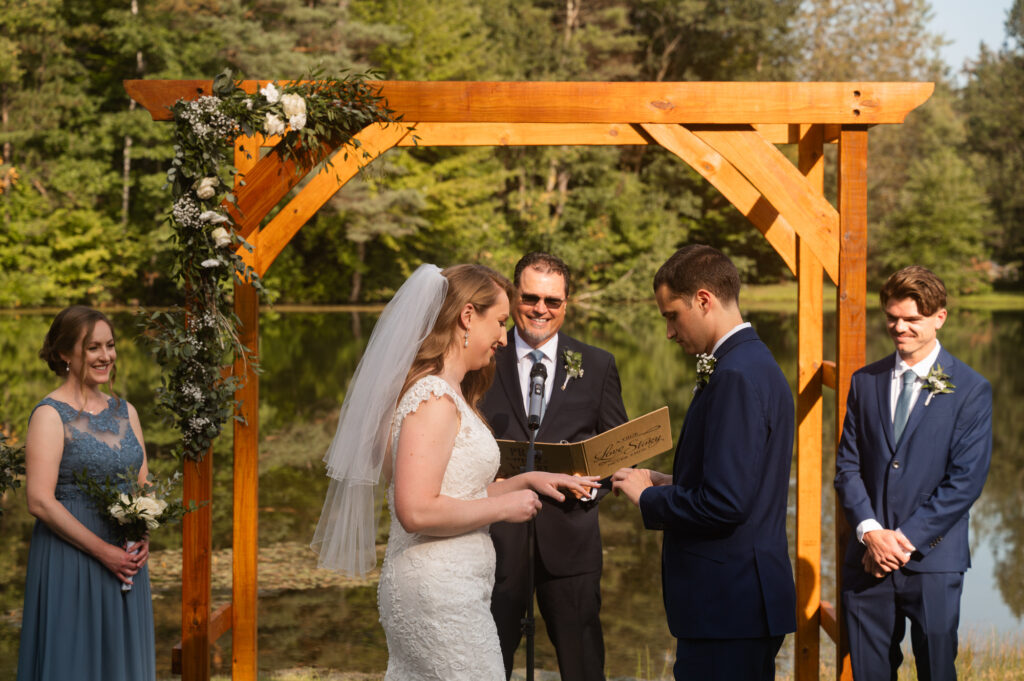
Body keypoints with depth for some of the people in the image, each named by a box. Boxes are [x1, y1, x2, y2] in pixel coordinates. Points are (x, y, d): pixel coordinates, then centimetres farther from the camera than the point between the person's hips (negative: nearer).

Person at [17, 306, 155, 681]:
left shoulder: (125, 411, 11)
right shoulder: (50, 415, -8)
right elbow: (40, 501, -15)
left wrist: (142, 537, -5)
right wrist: (102, 550, -16)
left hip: (125, 561, 6)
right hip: (69, 561, -6)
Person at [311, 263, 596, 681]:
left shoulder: (449, 394, 16)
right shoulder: (434, 398, -16)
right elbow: (417, 511, -24)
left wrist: (528, 481, 13)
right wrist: (503, 508, -14)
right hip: (440, 596, -10)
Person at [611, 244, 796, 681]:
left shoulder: (737, 376, -18)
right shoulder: (753, 362, 14)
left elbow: (724, 504, -24)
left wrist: (648, 497, -9)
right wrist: (671, 483, 10)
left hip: (729, 604, -10)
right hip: (746, 597, 10)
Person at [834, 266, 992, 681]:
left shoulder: (970, 390, -3)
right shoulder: (865, 382, 10)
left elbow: (965, 481, -7)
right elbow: (847, 464, 7)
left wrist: (907, 538, -12)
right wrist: (870, 531, -8)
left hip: (932, 561, -3)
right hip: (868, 562, 3)